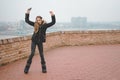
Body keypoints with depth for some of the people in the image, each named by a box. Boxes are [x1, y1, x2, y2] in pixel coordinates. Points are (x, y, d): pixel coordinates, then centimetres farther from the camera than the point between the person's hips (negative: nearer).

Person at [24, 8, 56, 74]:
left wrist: (53, 15, -22)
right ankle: (27, 68, 1)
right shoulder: (35, 24, -3)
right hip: (34, 41, 0)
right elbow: (27, 20, 1)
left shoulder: (45, 25, -7)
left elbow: (53, 22, -10)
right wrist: (27, 13, -9)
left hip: (40, 42, 0)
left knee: (41, 54, 5)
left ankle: (44, 68, 17)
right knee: (32, 53, -7)